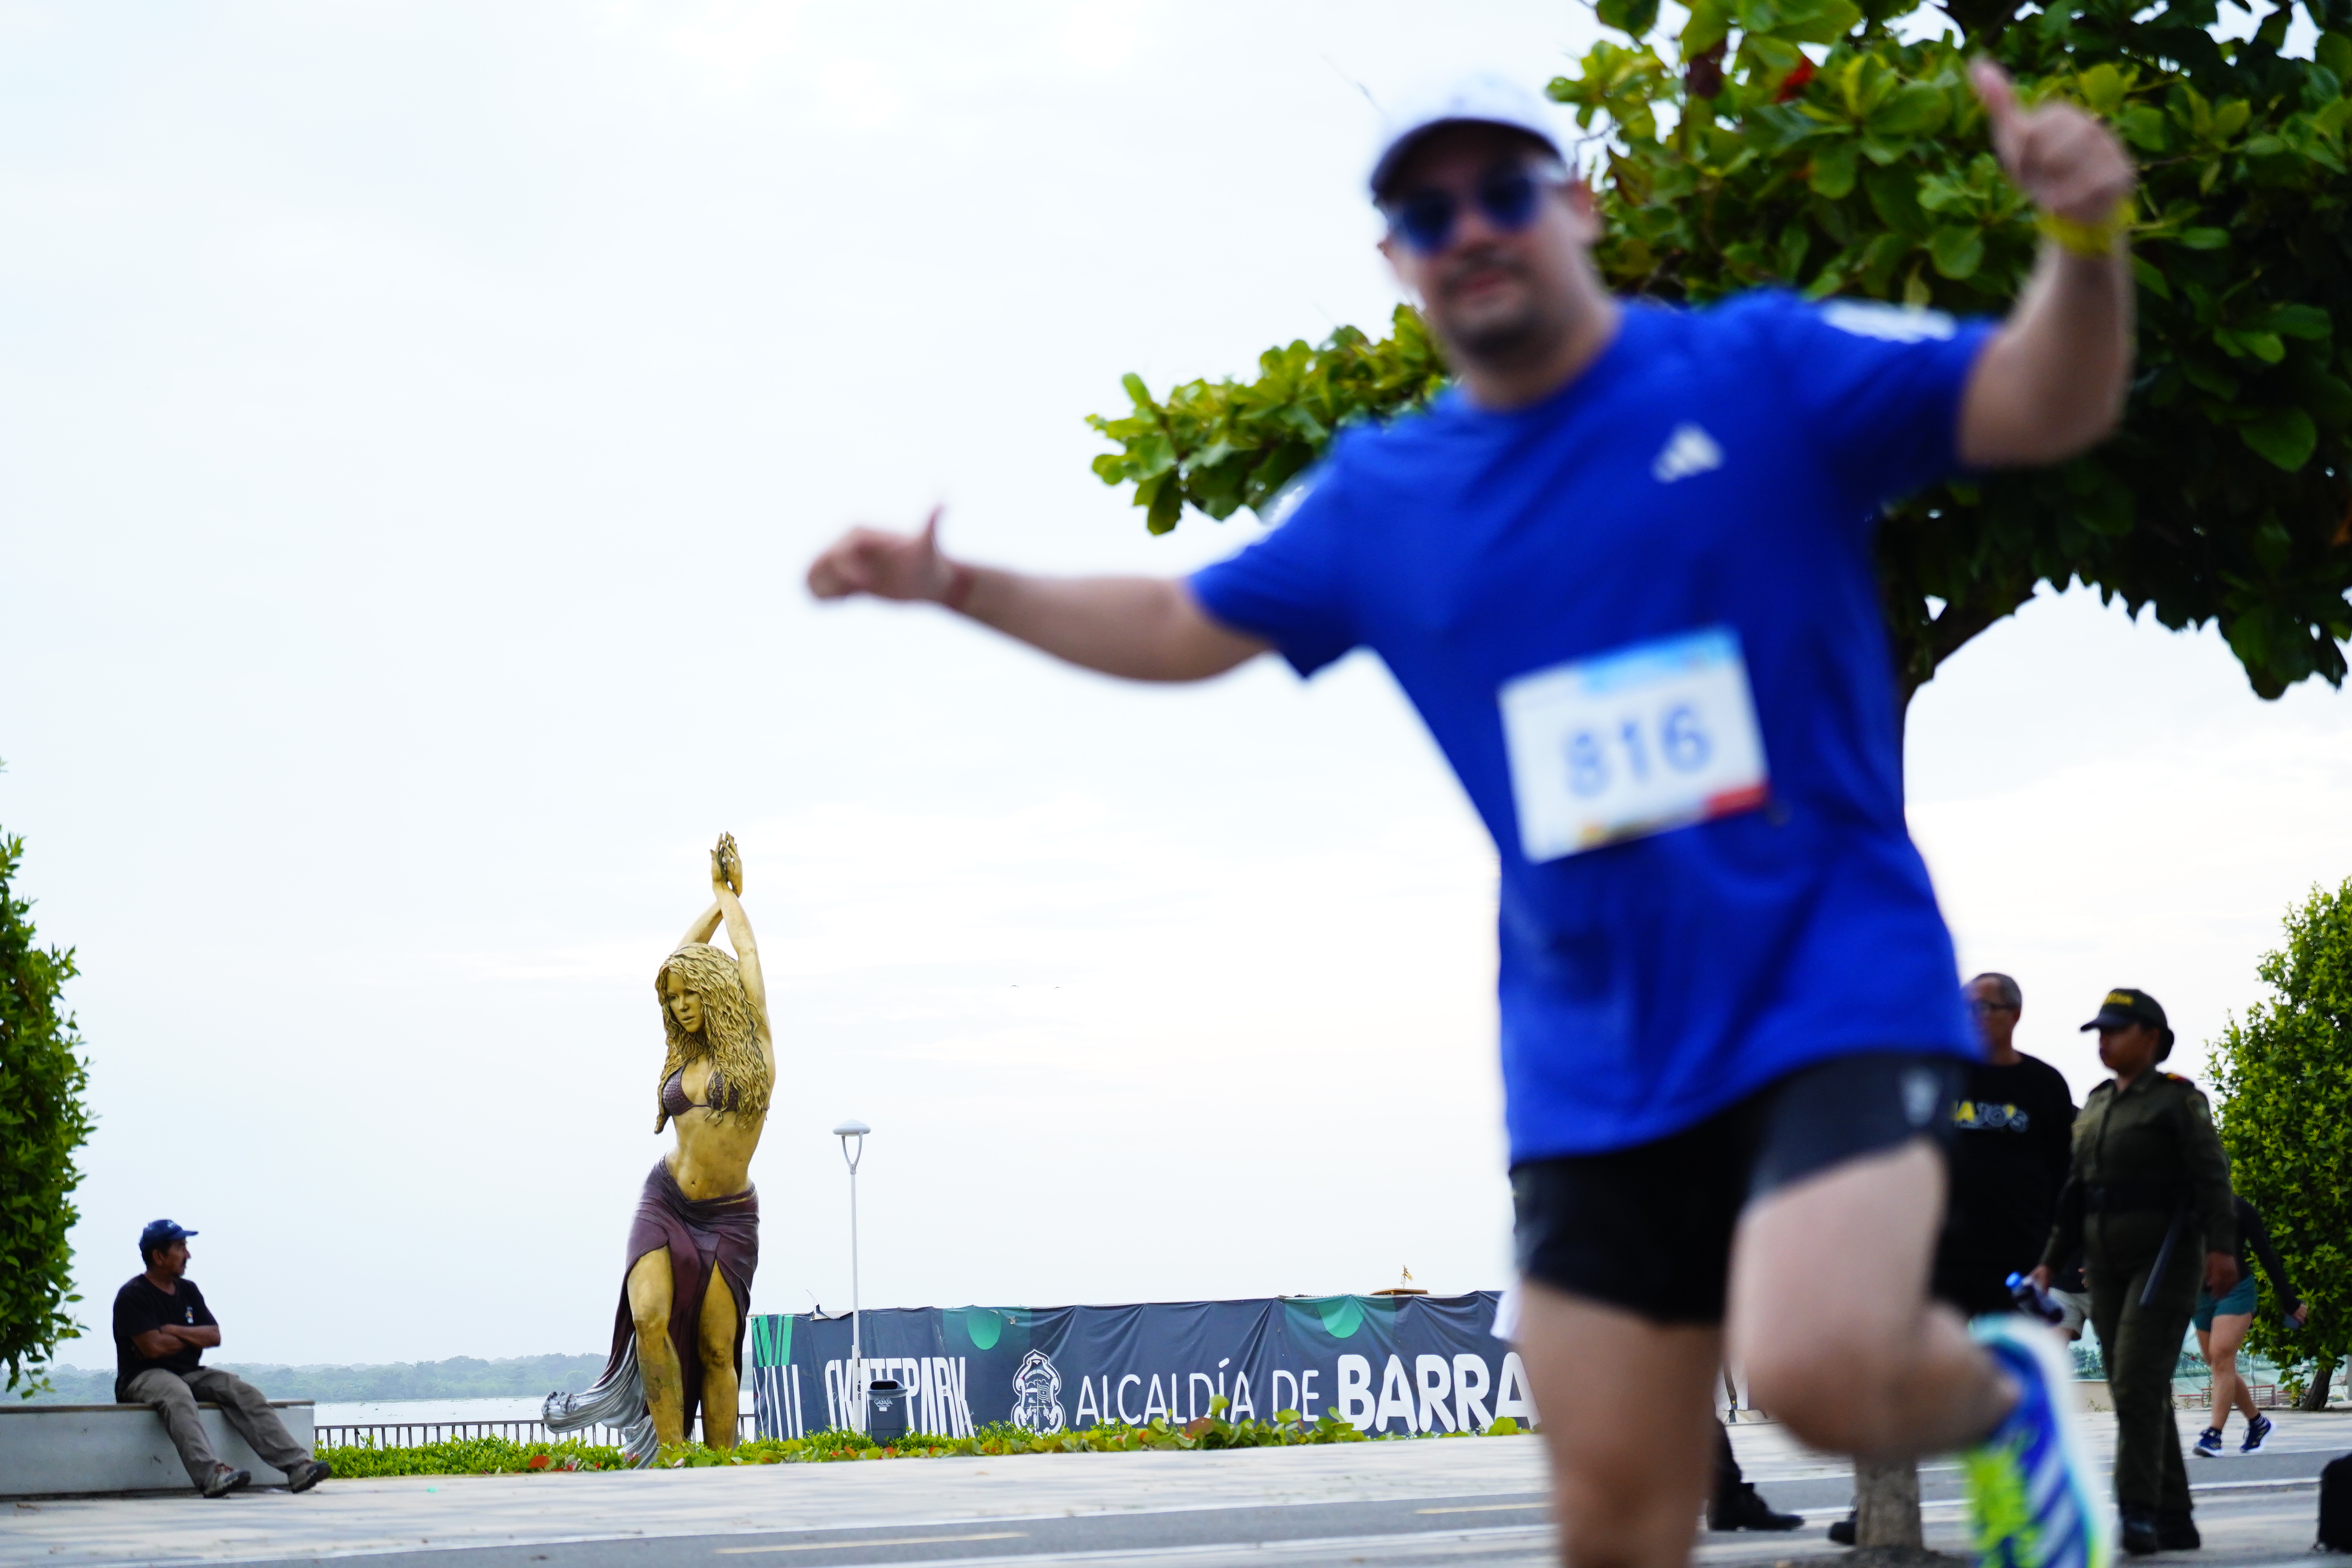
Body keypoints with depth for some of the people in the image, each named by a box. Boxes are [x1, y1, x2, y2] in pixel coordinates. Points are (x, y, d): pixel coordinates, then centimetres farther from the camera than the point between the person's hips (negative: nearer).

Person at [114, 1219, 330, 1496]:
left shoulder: (188, 1290, 16)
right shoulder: (133, 1296, -7)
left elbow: (214, 1336, 8)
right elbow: (154, 1347, -18)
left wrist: (173, 1332, -7)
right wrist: (192, 1338, -1)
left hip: (190, 1374, 7)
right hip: (144, 1377, -7)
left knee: (243, 1392, -16)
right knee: (178, 1396, -40)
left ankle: (297, 1465, -28)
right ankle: (211, 1473, -59)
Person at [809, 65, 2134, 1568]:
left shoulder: (1760, 371, -3)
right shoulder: (1378, 498, 10)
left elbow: (2047, 403, -9)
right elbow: (1183, 628, 23)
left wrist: (2084, 238, -29)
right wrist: (957, 584, 15)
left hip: (1830, 984, -4)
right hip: (1594, 1058, 5)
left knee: (1816, 1368, -28)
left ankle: (2002, 1392, 6)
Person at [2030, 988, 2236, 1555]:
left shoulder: (2177, 1100, -4)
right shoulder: (2094, 1109, 17)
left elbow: (2211, 1174, -14)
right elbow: (2075, 1194, 19)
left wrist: (2222, 1247, -25)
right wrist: (2050, 1262, 12)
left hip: (2166, 1259, -7)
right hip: (2107, 1268, 7)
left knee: (2137, 1383, -17)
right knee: (2139, 1395, 6)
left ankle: (2138, 1513, -19)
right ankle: (2173, 1519, 11)